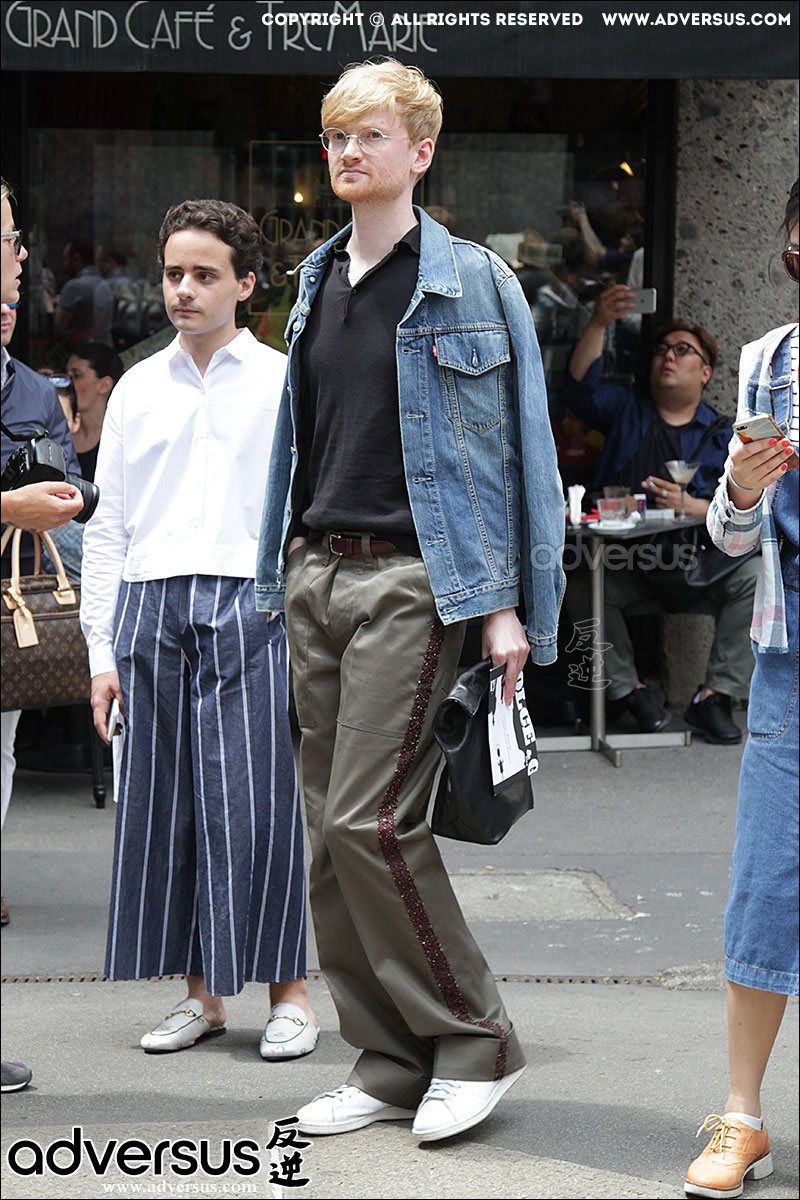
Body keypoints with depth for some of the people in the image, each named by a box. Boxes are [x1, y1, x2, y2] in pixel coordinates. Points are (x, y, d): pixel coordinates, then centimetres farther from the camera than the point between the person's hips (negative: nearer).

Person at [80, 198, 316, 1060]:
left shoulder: (283, 383, 6)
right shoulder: (137, 389, 14)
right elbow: (107, 525, 14)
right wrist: (102, 648, 7)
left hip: (249, 608, -3)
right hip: (149, 607, 4)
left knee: (257, 804, -5)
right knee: (162, 805, 4)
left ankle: (288, 993, 5)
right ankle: (200, 994, 15)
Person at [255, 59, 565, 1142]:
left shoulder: (472, 282, -3)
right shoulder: (317, 282, 15)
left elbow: (520, 449, -4)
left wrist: (510, 605, -9)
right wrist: (284, 567, 15)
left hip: (412, 579, -7)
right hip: (315, 577, 7)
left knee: (371, 820, -13)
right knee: (333, 828, 5)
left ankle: (475, 1039, 2)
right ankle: (391, 1063, 13)